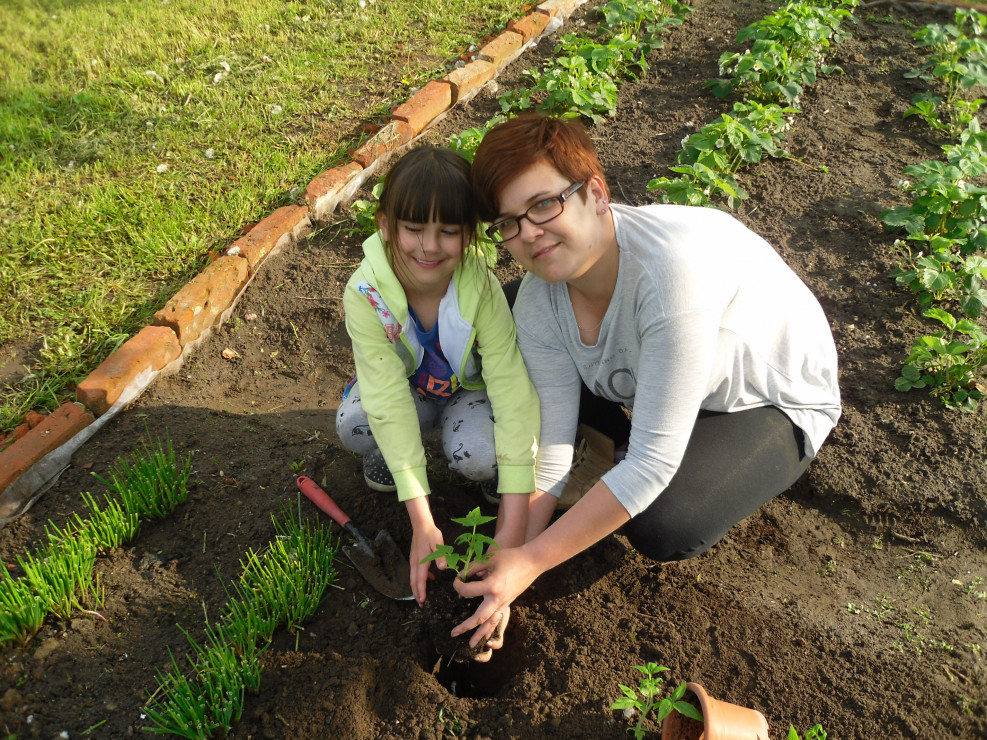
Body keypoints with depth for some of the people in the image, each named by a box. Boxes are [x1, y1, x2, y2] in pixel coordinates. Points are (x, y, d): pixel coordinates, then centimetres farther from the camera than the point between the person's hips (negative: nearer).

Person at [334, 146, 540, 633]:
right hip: (409, 389, 2)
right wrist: (422, 523, -36)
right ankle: (387, 456, 6)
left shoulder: (480, 285, -31)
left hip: (470, 388, -1)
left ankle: (493, 471, 5)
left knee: (478, 454, -33)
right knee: (353, 424, -29)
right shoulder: (365, 294, -29)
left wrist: (513, 526, -37)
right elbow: (389, 399, -32)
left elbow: (513, 390, -33)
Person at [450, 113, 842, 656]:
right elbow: (546, 443, -17)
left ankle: (716, 465, 5)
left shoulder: (674, 267, -41)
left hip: (774, 402, -6)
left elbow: (652, 463, -38)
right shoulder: (538, 303, -19)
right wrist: (504, 566, -21)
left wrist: (530, 561, -33)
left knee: (662, 528, -30)